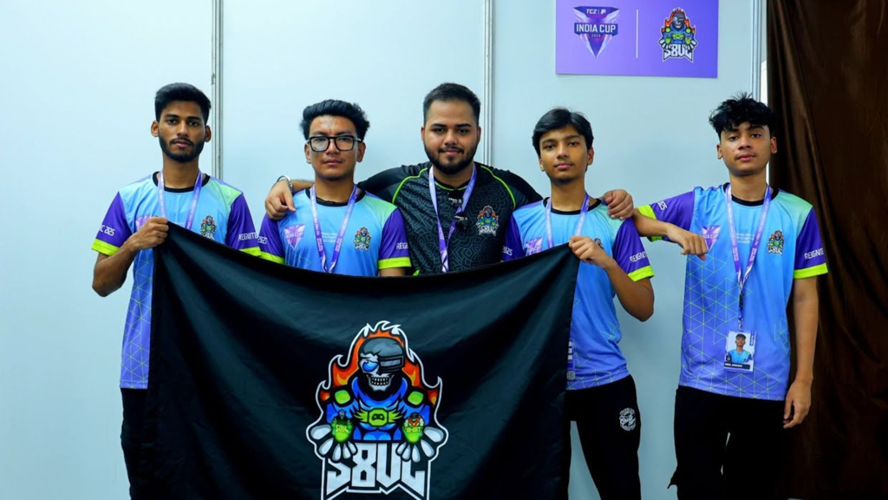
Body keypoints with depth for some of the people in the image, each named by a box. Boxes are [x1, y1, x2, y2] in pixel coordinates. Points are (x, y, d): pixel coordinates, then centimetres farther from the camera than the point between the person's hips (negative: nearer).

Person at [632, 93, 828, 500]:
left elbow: (805, 299, 2)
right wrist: (671, 229, -16)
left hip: (768, 384, 1)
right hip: (701, 380, 0)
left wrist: (804, 378, -1)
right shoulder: (698, 205, 1)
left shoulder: (798, 214, 0)